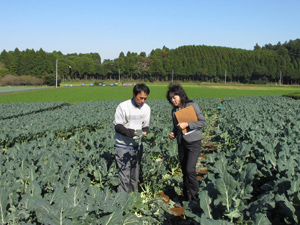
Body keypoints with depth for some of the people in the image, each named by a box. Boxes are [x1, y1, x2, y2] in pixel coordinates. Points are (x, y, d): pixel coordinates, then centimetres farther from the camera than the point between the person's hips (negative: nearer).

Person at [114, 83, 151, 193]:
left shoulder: (146, 108, 2)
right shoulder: (123, 106, -14)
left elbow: (145, 126, 10)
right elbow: (117, 126, -12)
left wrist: (145, 132, -13)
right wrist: (130, 132, -27)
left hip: (137, 146, 5)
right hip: (123, 146, -5)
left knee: (135, 175, 13)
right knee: (124, 176, -6)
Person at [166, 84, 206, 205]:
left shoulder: (192, 105, -8)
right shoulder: (174, 110, 10)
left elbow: (203, 122, -9)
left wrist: (187, 124, -19)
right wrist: (173, 134, 0)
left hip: (193, 141, -6)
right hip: (181, 143, 6)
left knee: (190, 169, -13)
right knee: (184, 170, 10)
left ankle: (195, 197, 3)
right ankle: (187, 197, 22)